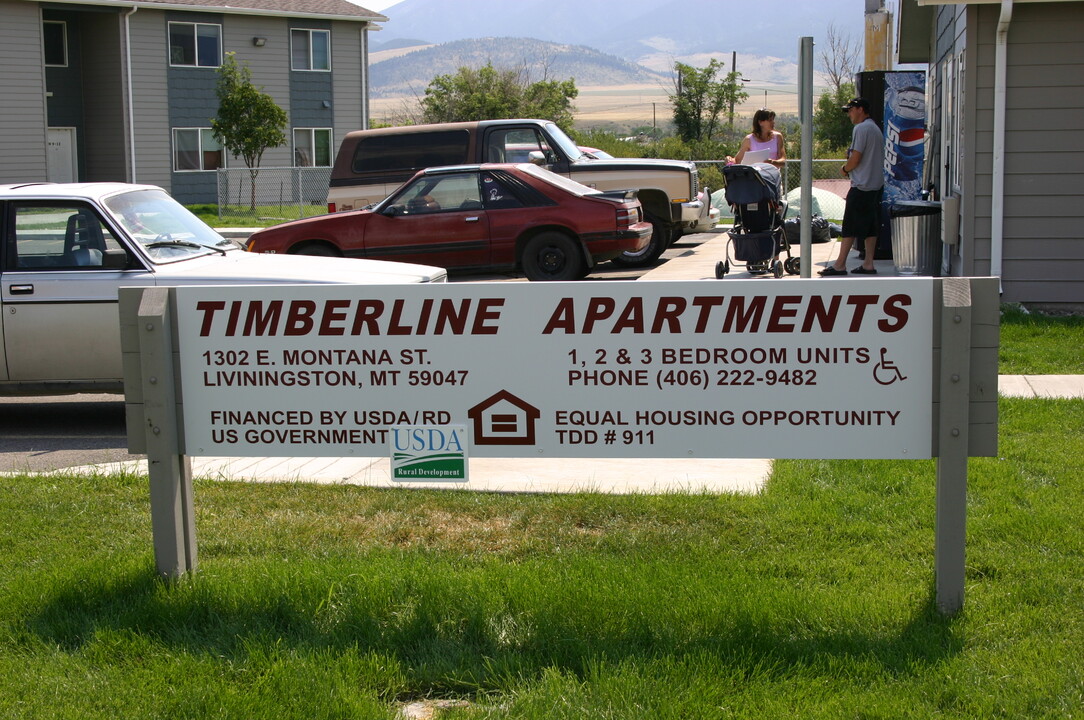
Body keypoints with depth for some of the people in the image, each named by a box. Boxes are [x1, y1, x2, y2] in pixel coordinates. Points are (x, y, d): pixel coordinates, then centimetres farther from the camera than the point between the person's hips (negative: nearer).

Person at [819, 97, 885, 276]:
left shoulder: (861, 128, -13)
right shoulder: (876, 129, 18)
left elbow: (855, 158, -17)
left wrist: (844, 169, 1)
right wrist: (849, 168, 15)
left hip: (861, 185, -9)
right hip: (876, 184, 9)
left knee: (850, 227, -6)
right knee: (870, 226, 9)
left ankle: (840, 264, -5)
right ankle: (868, 264, 9)